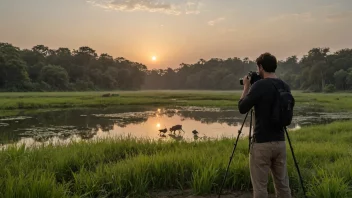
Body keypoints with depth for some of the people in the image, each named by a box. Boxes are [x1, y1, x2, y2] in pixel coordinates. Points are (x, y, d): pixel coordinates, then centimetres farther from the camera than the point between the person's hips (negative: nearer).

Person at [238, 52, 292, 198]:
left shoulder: (259, 85, -15)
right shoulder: (285, 87, 7)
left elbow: (242, 108, -8)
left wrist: (246, 87, 5)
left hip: (261, 143, -7)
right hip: (280, 142, 7)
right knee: (282, 185, 15)